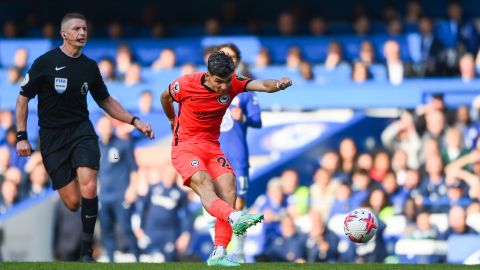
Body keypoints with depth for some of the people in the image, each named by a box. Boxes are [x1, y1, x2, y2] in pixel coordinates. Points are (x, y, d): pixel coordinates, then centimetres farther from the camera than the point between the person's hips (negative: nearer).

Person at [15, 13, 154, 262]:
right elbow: (23, 98, 1)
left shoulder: (90, 67, 6)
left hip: (81, 130, 2)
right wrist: (21, 136, -4)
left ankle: (86, 251, -12)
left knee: (88, 189, -22)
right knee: (73, 203, -10)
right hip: (52, 137, -2)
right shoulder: (45, 62, -5)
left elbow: (105, 101, 19)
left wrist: (135, 121, 11)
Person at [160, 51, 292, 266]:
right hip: (185, 147, -4)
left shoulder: (233, 83, -8)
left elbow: (261, 85, -26)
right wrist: (173, 121, 25)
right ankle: (235, 218, -59)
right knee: (204, 185, -31)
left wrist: (277, 85, -49)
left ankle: (218, 254, -15)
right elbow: (165, 97, 7)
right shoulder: (186, 85, -15)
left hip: (211, 147, 4)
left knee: (228, 190, -15)